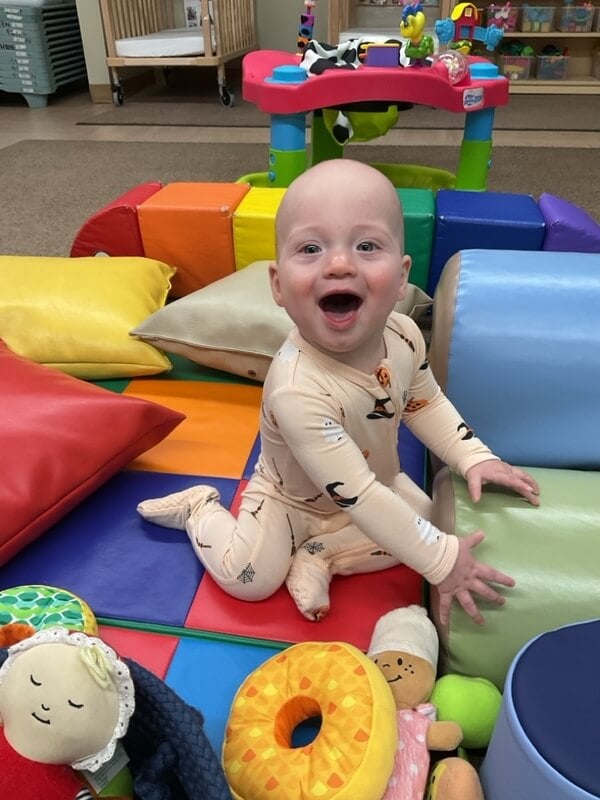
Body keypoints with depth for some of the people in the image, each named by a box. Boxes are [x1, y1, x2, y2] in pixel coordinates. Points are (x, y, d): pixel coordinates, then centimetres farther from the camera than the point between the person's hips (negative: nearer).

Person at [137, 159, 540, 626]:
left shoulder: (404, 335, -22)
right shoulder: (297, 390, -43)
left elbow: (425, 402, 0)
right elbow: (357, 498, -39)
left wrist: (475, 457, -12)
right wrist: (442, 561, -34)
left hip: (377, 482, 6)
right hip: (291, 498, -5)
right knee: (248, 580, -13)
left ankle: (319, 555, 2)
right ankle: (200, 509, 15)